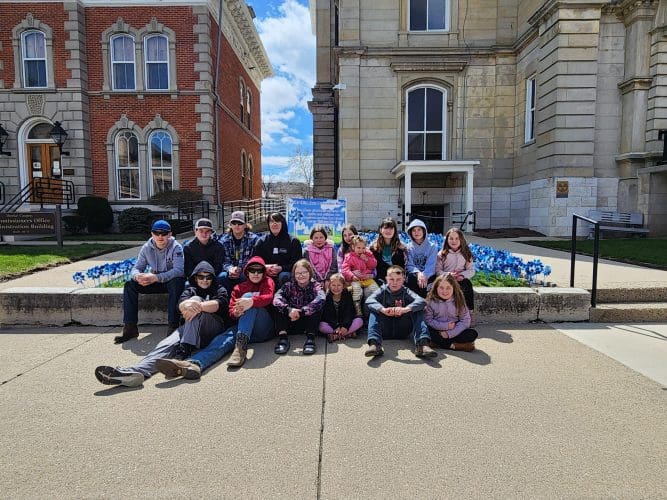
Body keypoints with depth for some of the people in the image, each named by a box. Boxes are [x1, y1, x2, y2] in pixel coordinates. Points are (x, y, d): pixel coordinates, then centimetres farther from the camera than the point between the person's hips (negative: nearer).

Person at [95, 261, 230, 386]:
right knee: (169, 343, -28)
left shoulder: (220, 290, 20)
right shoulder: (190, 290, 26)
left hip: (216, 326, -2)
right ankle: (135, 371, -55)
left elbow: (218, 304, -4)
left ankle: (186, 350, -41)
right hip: (190, 328, 3)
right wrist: (188, 305, -25)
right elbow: (181, 305, 2)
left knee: (196, 298, -26)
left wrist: (199, 306, -25)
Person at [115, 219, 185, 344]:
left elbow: (179, 270, -29)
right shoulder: (147, 248, -2)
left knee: (177, 282, -39)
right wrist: (137, 276, -30)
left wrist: (156, 277, -40)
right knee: (129, 284, -16)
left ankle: (173, 326, -34)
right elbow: (137, 267, -3)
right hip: (154, 281, 5)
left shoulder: (176, 247, -17)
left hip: (172, 281, -5)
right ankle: (130, 327, -14)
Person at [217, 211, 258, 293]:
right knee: (222, 276, -30)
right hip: (230, 272, 2)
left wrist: (239, 269, -23)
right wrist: (230, 268, -24)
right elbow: (223, 261, 0)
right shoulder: (224, 240, 7)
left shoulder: (253, 239, -2)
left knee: (245, 276, -36)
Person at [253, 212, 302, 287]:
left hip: (285, 272, -2)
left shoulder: (293, 241, 8)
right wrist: (265, 268, -10)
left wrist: (281, 268, -16)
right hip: (266, 275, 2)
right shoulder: (262, 241, 15)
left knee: (284, 276, -35)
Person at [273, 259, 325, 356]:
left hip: (308, 322, -1)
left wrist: (301, 312, -35)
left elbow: (320, 299, -27)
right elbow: (276, 298, -20)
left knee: (317, 306, -24)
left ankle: (310, 338, -31)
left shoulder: (315, 286, -3)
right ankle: (282, 337, -31)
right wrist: (288, 310, -40)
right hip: (291, 322, 1)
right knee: (278, 307, -18)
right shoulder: (289, 286, 1)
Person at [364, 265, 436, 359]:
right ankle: (374, 343, -39)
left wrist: (405, 309, -38)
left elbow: (421, 301, -19)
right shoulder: (383, 290, 3)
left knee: (418, 311, -17)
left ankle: (422, 344, -34)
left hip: (402, 331, 0)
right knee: (374, 312, -22)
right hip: (385, 331, 0)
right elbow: (369, 301, -17)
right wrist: (383, 310, -38)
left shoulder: (406, 292, 2)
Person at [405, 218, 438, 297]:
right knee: (411, 278, -33)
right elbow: (409, 265, -1)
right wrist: (418, 273, -22)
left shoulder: (432, 247, 7)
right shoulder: (408, 247, 10)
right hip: (414, 275, 1)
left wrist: (424, 275, -25)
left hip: (428, 275, -1)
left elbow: (431, 265, -5)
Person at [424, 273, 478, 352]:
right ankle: (457, 346, -28)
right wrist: (445, 326, -17)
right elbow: (428, 320, -8)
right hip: (437, 331, -1)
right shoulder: (431, 301, -5)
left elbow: (465, 321, -6)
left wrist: (449, 333, -17)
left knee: (473, 333, -20)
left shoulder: (458, 301, -3)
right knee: (426, 332, -32)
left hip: (454, 332, 1)